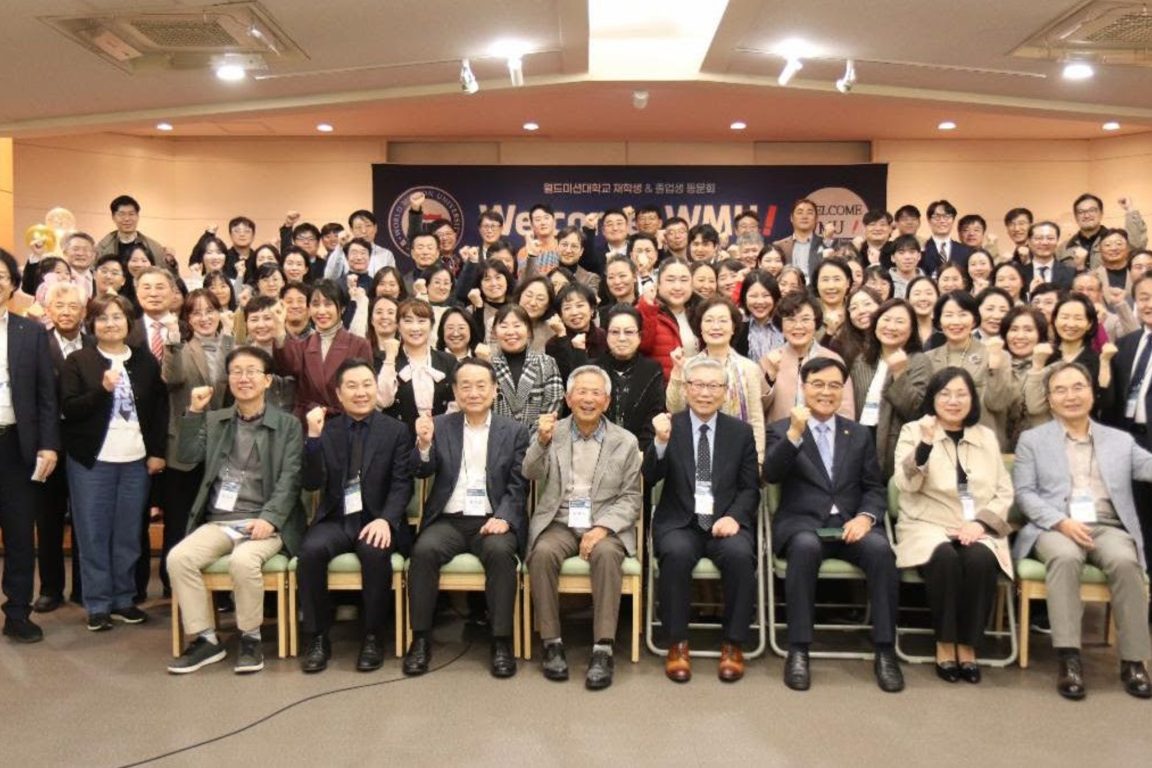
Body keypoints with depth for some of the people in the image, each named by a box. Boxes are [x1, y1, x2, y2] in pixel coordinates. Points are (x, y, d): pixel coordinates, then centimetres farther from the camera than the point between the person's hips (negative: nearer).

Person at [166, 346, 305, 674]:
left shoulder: (287, 424, 5)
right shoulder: (214, 420, 17)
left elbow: (290, 479, -4)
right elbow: (187, 456, 5)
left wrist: (269, 518, -18)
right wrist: (194, 412, -3)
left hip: (263, 521, -4)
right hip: (218, 521, 4)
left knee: (243, 561, -33)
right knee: (178, 557, -23)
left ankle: (250, 639, -11)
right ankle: (205, 639, -8)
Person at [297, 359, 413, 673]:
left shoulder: (396, 430, 5)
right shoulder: (326, 430, 9)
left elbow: (402, 484, -3)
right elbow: (312, 484, -2)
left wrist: (386, 520, -21)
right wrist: (314, 437, -15)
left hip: (376, 520, -2)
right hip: (335, 520, 2)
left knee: (376, 552, -33)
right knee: (310, 550, -29)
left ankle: (373, 637, -12)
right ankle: (318, 637, -10)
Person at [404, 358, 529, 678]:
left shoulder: (514, 431, 8)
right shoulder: (440, 426, 11)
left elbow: (517, 486, 2)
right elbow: (423, 472, 0)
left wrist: (503, 518, -16)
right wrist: (424, 444, -21)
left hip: (492, 520, -1)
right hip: (448, 520, 1)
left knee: (501, 551, -31)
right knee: (424, 550, -28)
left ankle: (502, 642, -21)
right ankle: (421, 638, -15)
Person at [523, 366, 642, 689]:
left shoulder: (626, 441, 6)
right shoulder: (552, 432, 8)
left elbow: (630, 498, 3)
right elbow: (530, 474, -5)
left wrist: (602, 528, -14)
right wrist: (542, 442, -25)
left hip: (605, 526, 0)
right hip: (559, 523, 1)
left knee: (607, 554, -33)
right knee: (543, 553, -30)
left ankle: (603, 650, -29)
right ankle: (552, 643, -18)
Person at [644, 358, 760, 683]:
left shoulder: (741, 432, 11)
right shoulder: (668, 426, 6)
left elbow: (750, 489, 8)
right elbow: (650, 477, -5)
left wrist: (734, 516, -13)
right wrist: (661, 441, -24)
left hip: (725, 522, 1)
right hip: (679, 522, -1)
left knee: (740, 555, -30)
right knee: (676, 554, -32)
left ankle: (733, 645, -12)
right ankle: (677, 644, -15)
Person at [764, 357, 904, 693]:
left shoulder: (860, 434, 18)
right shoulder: (781, 429, 9)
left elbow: (874, 488, 12)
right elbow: (771, 474, -8)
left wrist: (865, 517, -9)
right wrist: (794, 433, -21)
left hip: (850, 524, 3)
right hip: (802, 523, -2)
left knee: (880, 548, -29)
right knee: (806, 546, -36)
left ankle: (885, 651, -19)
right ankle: (798, 651, -28)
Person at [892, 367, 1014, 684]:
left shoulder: (987, 436, 16)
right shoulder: (913, 431, 6)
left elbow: (1005, 492, 10)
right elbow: (906, 484, -8)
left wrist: (980, 522, -8)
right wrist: (925, 444, -23)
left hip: (977, 529, 2)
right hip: (928, 526, -2)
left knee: (980, 559, -31)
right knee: (945, 557, -34)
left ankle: (968, 645, -16)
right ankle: (944, 644, -17)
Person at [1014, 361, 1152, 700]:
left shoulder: (1120, 440, 20)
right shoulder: (1032, 440, 13)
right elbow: (1024, 492, 3)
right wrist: (1062, 522, -13)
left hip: (1108, 527, 2)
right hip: (1056, 528, -2)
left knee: (1124, 561, -31)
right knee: (1065, 557, -35)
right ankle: (1069, 658, -33)